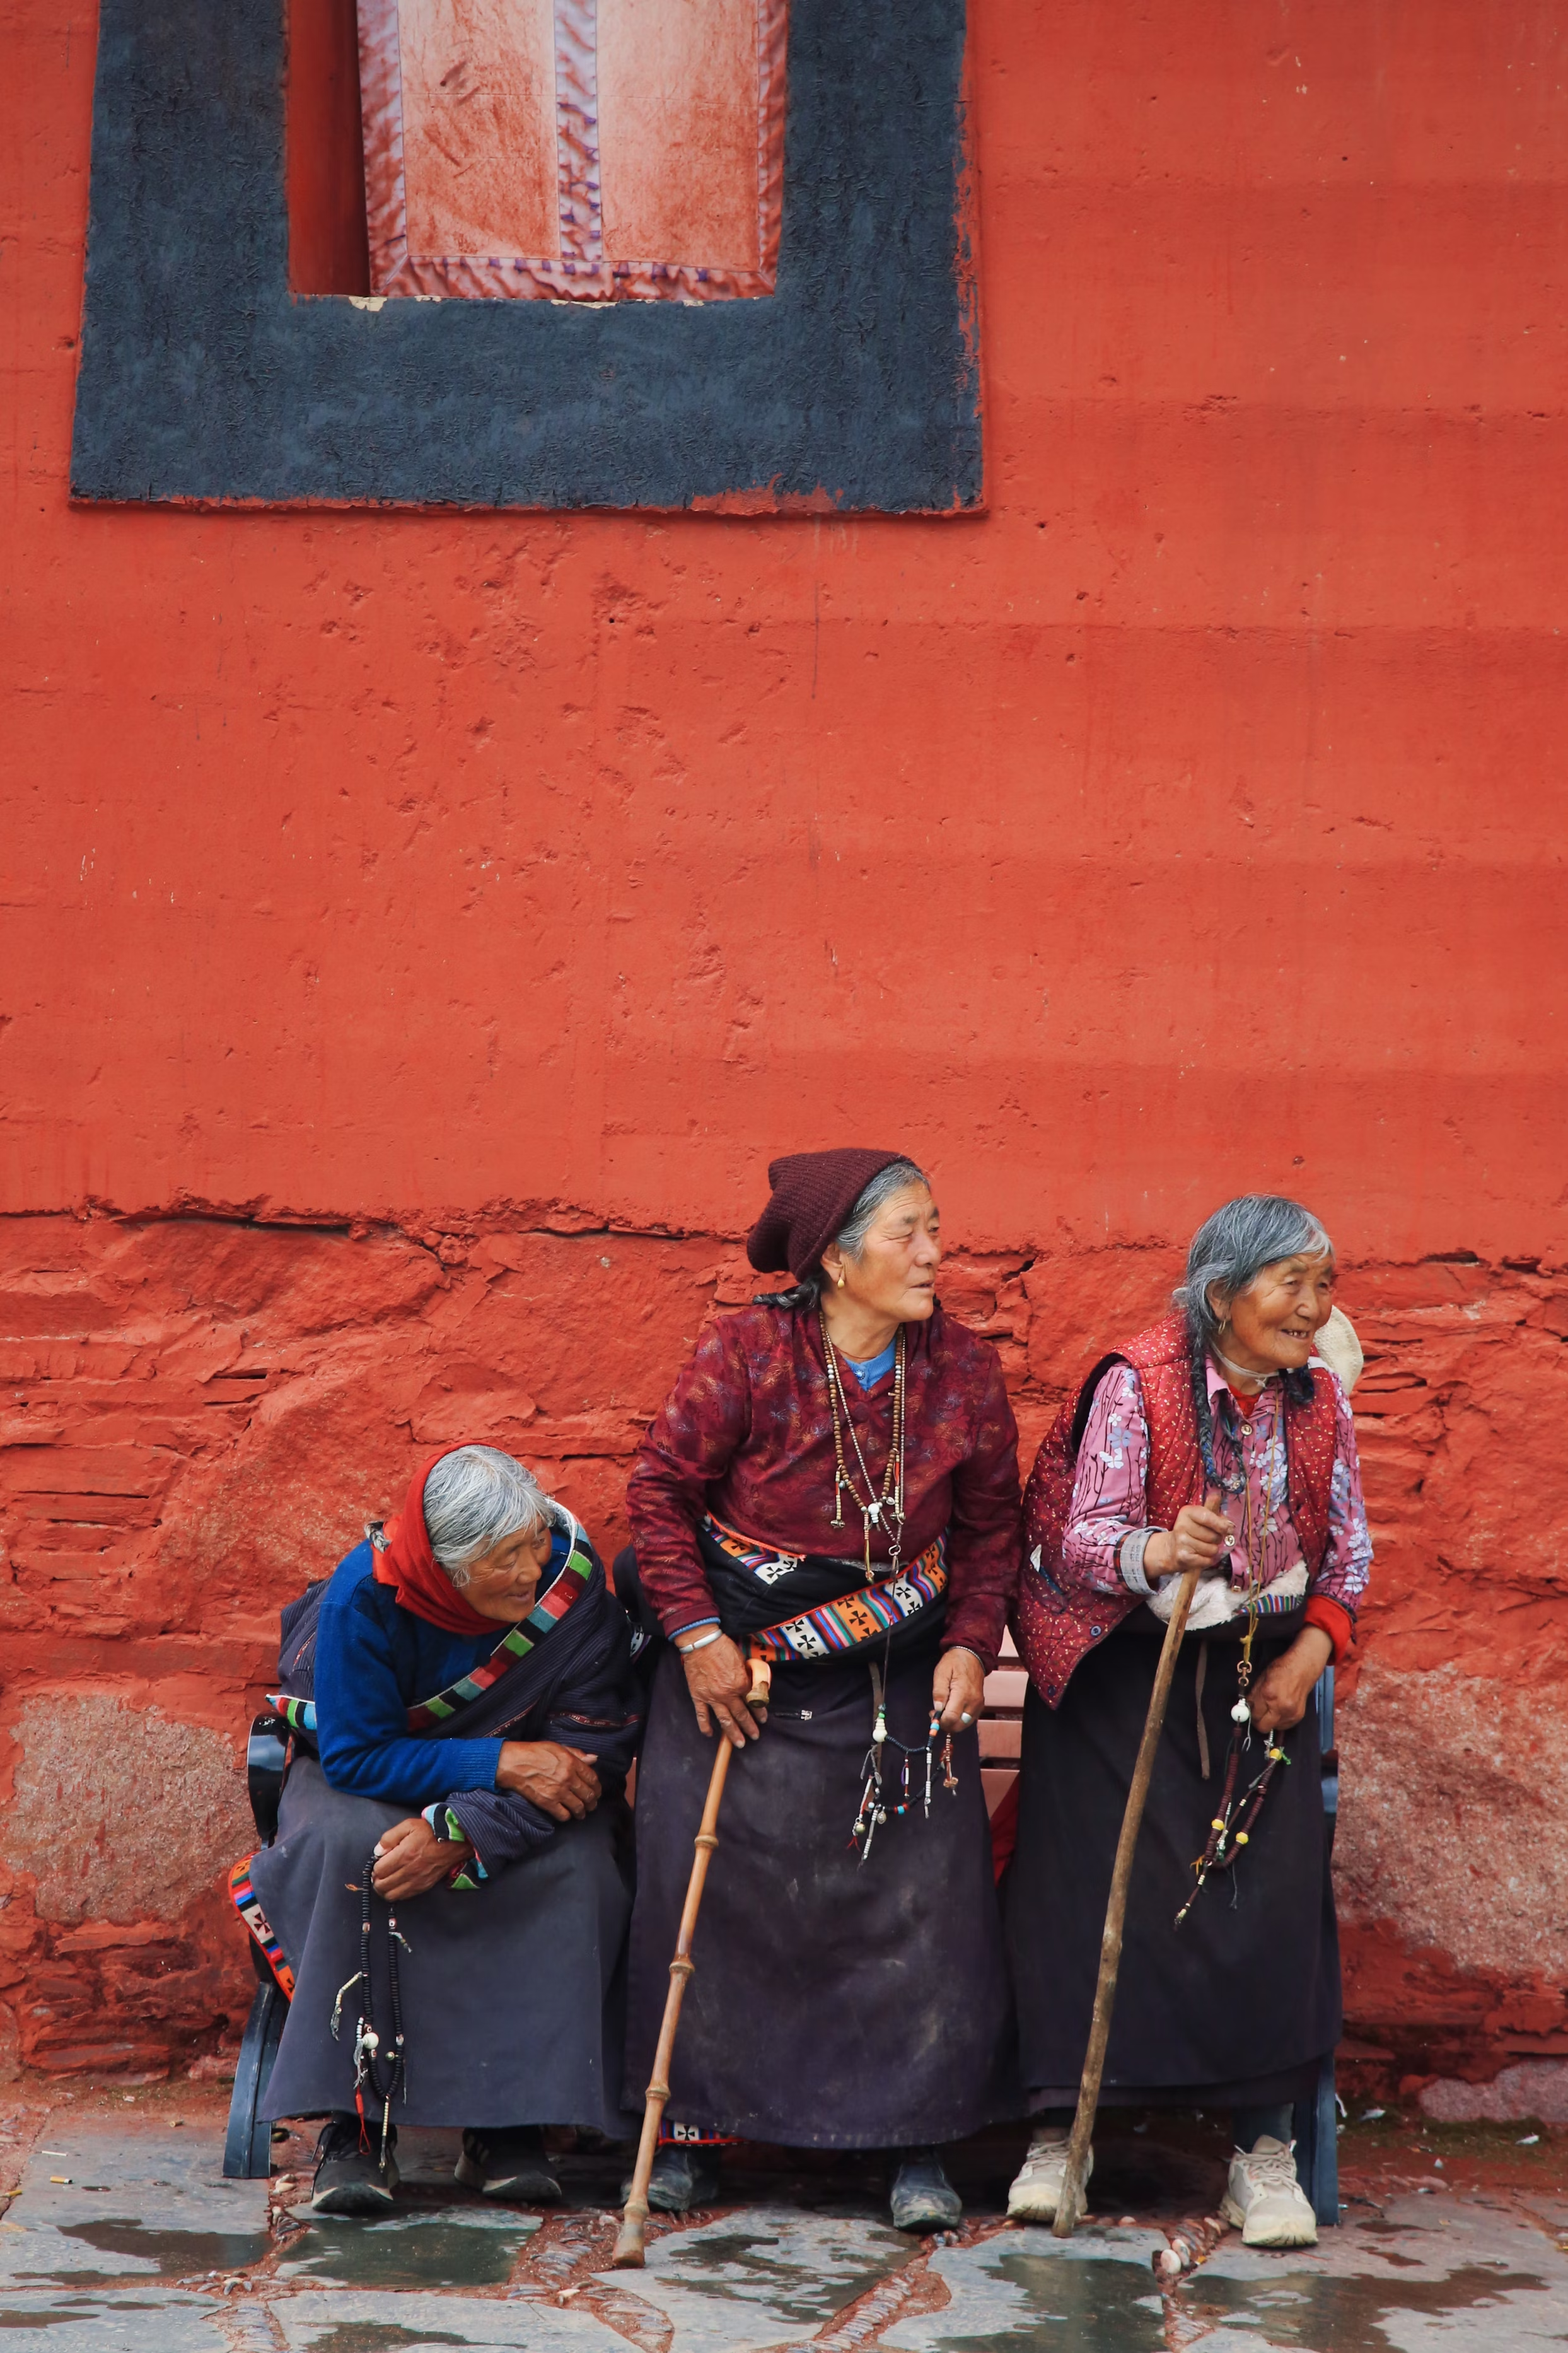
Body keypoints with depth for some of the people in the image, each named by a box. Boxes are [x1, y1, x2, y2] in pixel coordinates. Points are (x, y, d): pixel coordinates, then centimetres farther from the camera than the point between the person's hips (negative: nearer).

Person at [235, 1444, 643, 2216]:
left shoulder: (574, 1578, -22)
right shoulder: (365, 1595, -27)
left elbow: (596, 1746, -20)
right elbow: (357, 1755, -22)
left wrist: (459, 1831, -31)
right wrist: (500, 1764, -32)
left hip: (519, 1790, 1)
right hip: (370, 1773, -1)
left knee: (578, 1869, -30)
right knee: (351, 1847, -35)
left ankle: (508, 2122, -22)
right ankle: (355, 2123, -29)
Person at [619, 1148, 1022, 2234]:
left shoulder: (964, 1369, -5)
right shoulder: (745, 1355, -15)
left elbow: (993, 1522, 6)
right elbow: (663, 1490, -7)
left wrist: (970, 1642, -6)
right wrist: (697, 1632, -11)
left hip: (897, 1683, 2)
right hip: (741, 1667, -2)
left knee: (924, 1897, -3)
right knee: (708, 1890, 2)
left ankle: (917, 2144, 8)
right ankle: (695, 2128, 17)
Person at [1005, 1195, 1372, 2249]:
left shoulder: (1320, 1404, 1)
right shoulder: (1136, 1384, -13)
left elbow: (1349, 1551, 8)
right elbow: (1082, 1538, -17)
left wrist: (1308, 1655, -7)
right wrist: (1160, 1552, -38)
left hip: (1263, 1675, 3)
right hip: (1124, 1674, -3)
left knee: (1273, 1891, -8)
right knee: (1096, 1882, -8)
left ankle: (1266, 2150, 1)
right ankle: (1060, 2131, 3)